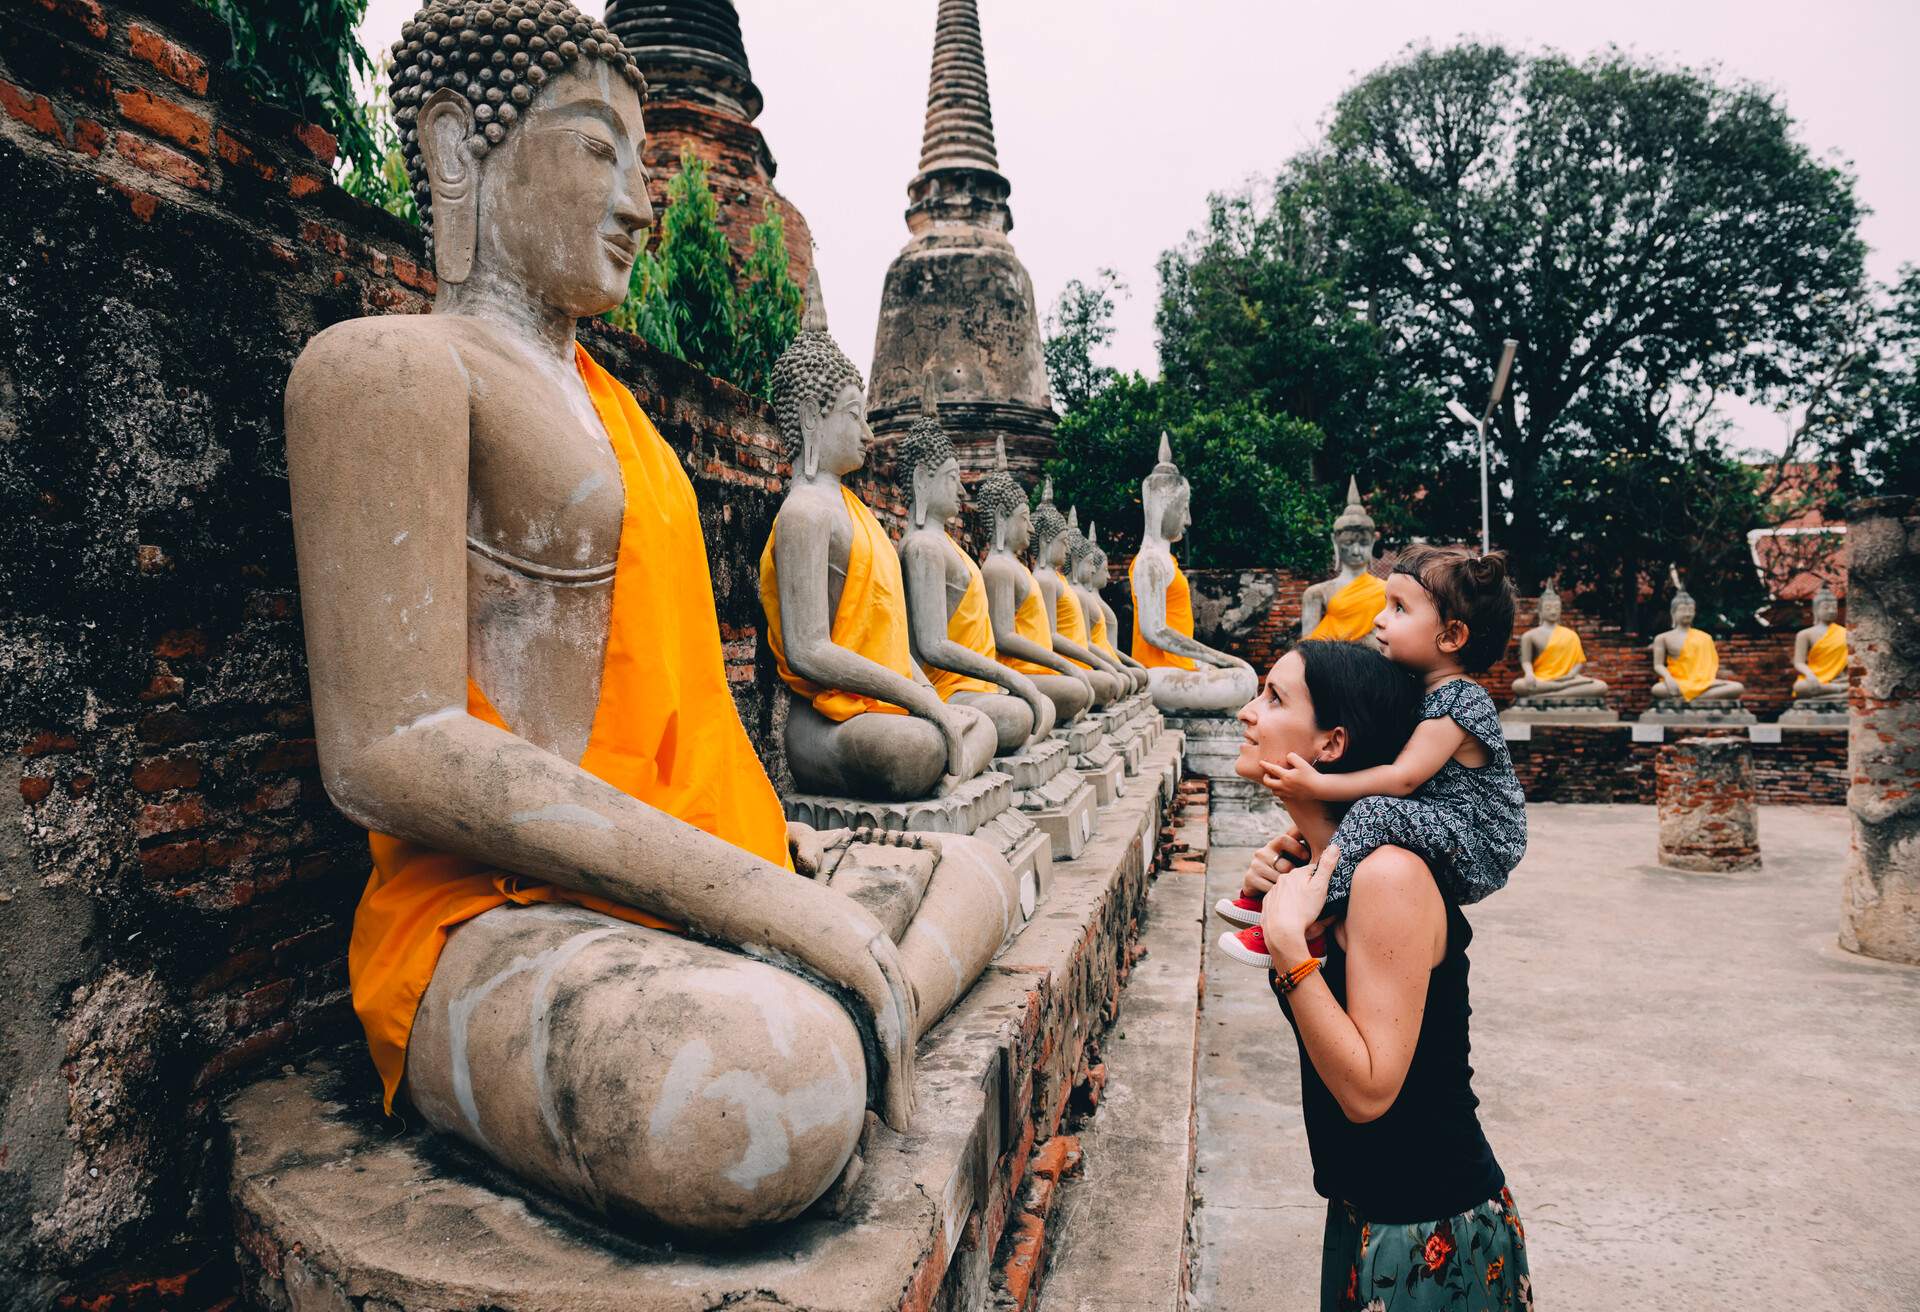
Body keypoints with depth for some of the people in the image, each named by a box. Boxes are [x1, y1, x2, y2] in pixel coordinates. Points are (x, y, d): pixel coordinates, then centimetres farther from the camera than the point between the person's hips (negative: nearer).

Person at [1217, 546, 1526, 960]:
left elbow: (1403, 778, -26)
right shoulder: (1419, 690, 9)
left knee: (1376, 811, -32)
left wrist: (1317, 786, -29)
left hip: (1477, 855, -10)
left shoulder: (1458, 701, -19)